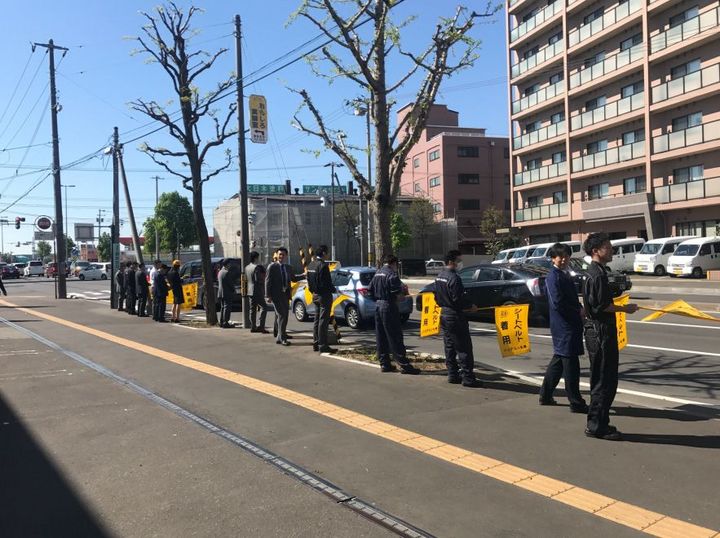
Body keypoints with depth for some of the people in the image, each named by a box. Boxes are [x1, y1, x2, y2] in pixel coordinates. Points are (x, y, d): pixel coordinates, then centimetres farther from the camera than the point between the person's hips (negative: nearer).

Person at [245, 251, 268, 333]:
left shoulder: (247, 267, 12)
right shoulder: (257, 267, -15)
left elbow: (245, 279, 19)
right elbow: (257, 279, -21)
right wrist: (263, 280, -4)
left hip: (250, 291, 9)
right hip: (257, 291, -9)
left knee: (253, 309, 11)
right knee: (263, 308, -8)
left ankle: (253, 327, 14)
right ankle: (261, 326, -14)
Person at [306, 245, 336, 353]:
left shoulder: (310, 265, 8)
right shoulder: (323, 265, -19)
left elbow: (309, 281, 12)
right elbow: (327, 282, -20)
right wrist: (333, 290, -4)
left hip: (315, 295, 9)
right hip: (324, 295, -9)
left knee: (317, 320, 15)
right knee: (323, 321, -4)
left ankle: (316, 344, 21)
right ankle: (323, 346, -1)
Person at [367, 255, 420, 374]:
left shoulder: (377, 274, 13)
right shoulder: (392, 274, -13)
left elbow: (370, 291, 14)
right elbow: (399, 295, -19)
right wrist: (403, 296, 0)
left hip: (378, 305, 8)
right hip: (389, 307, -8)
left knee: (380, 337, 11)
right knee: (395, 338, -6)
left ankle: (384, 364, 17)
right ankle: (404, 365, -3)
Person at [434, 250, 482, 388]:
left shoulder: (439, 277, 11)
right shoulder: (453, 278, -18)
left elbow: (437, 298, 16)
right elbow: (457, 300, -21)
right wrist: (470, 307, -8)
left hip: (444, 315, 10)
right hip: (455, 317, -9)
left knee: (449, 348, 13)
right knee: (464, 348, -4)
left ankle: (452, 375, 18)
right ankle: (468, 378, -1)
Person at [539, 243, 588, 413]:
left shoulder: (564, 275, 15)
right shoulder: (553, 277, -14)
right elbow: (558, 303, -21)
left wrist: (580, 310, 3)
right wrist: (578, 311, -12)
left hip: (571, 324, 10)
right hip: (563, 326, -10)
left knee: (559, 359, 16)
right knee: (570, 362, -4)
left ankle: (545, 395, 27)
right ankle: (576, 403, 5)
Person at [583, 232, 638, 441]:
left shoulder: (597, 272, 17)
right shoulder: (597, 274, -16)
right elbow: (600, 306, -21)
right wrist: (624, 309, -10)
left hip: (601, 331, 11)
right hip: (600, 332, -11)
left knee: (604, 380, 15)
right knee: (604, 382, -5)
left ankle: (598, 424, 22)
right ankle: (596, 425, 3)